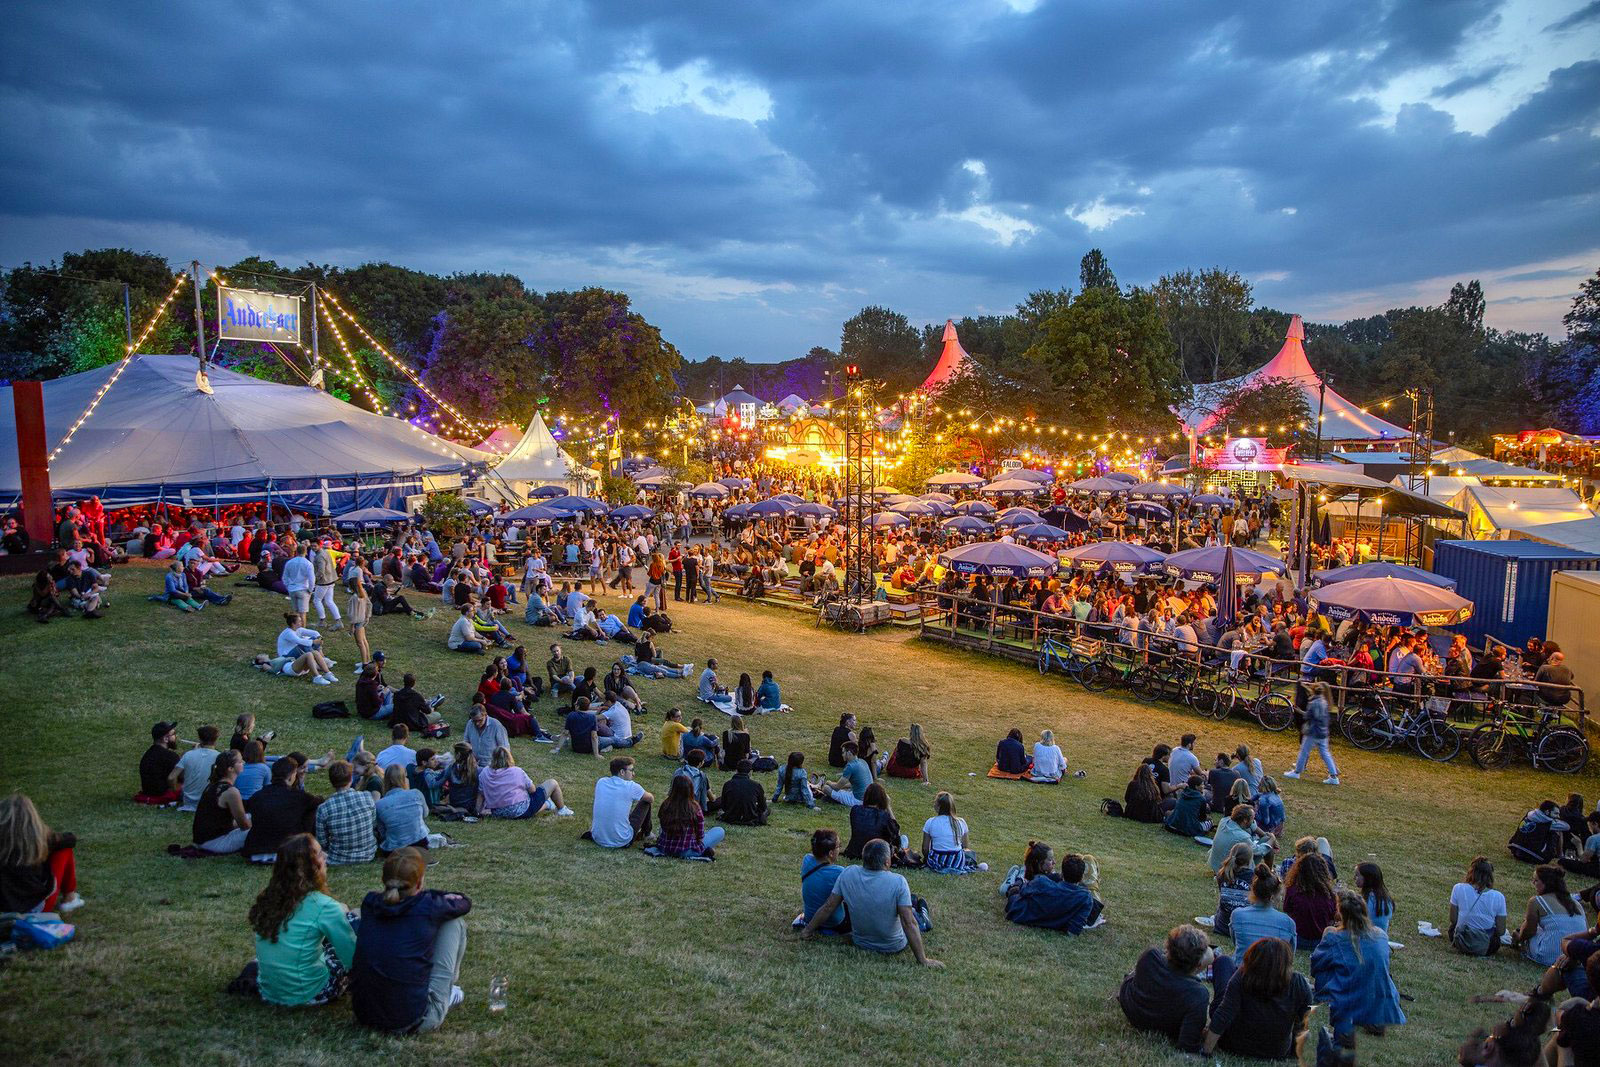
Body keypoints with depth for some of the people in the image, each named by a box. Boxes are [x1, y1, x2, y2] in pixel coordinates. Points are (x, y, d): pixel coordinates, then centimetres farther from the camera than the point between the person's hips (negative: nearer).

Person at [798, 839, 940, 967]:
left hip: (860, 943, 3)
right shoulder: (898, 882, -27)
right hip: (894, 947, -3)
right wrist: (923, 960, -21)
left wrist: (808, 929, 7)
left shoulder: (848, 874, -17)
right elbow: (908, 923, -27)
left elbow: (828, 907, -8)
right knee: (913, 912, 25)